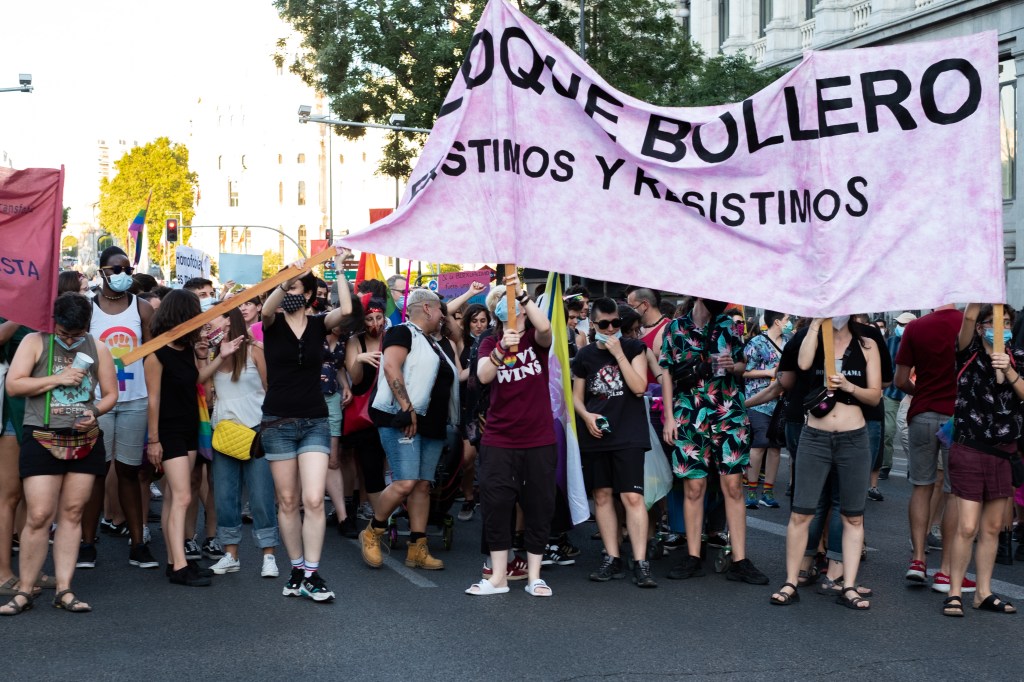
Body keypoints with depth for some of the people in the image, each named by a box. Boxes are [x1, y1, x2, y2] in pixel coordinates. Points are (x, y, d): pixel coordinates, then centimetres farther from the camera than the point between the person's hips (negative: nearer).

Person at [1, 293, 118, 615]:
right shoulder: (35, 343, 0)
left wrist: (95, 412, -8)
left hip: (85, 441, 3)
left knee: (72, 513, 5)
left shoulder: (97, 349, 8)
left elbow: (110, 393, 13)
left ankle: (64, 589, 10)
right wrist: (57, 378, -12)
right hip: (42, 440, -3)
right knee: (38, 516, -8)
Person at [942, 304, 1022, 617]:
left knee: (992, 528, 11)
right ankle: (955, 592, 4)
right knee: (967, 527, -7)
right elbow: (969, 317, -19)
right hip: (970, 450, -4)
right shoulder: (970, 354, -3)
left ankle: (984, 593, 20)